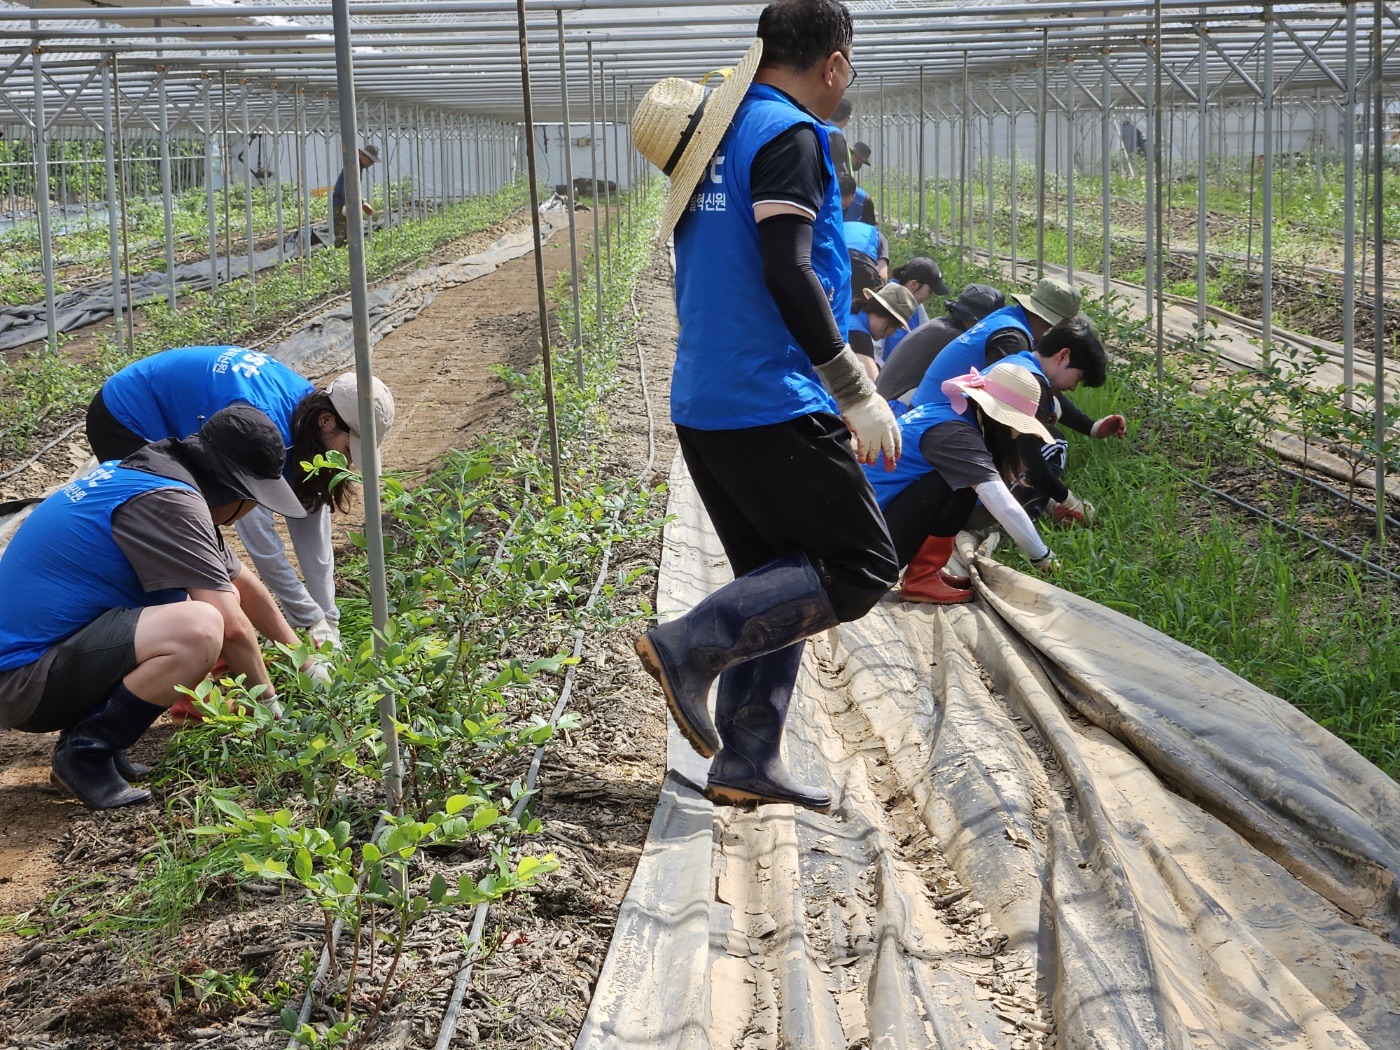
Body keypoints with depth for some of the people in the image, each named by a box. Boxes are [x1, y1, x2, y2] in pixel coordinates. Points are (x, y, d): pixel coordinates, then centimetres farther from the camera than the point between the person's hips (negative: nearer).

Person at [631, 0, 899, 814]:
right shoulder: (790, 135, -11)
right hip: (772, 405, -9)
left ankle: (747, 763, 14)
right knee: (862, 567, -2)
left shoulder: (720, 130, 17)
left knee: (777, 579, 15)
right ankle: (692, 645, -11)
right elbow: (787, 273, -21)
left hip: (701, 404, 9)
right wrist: (857, 392, -19)